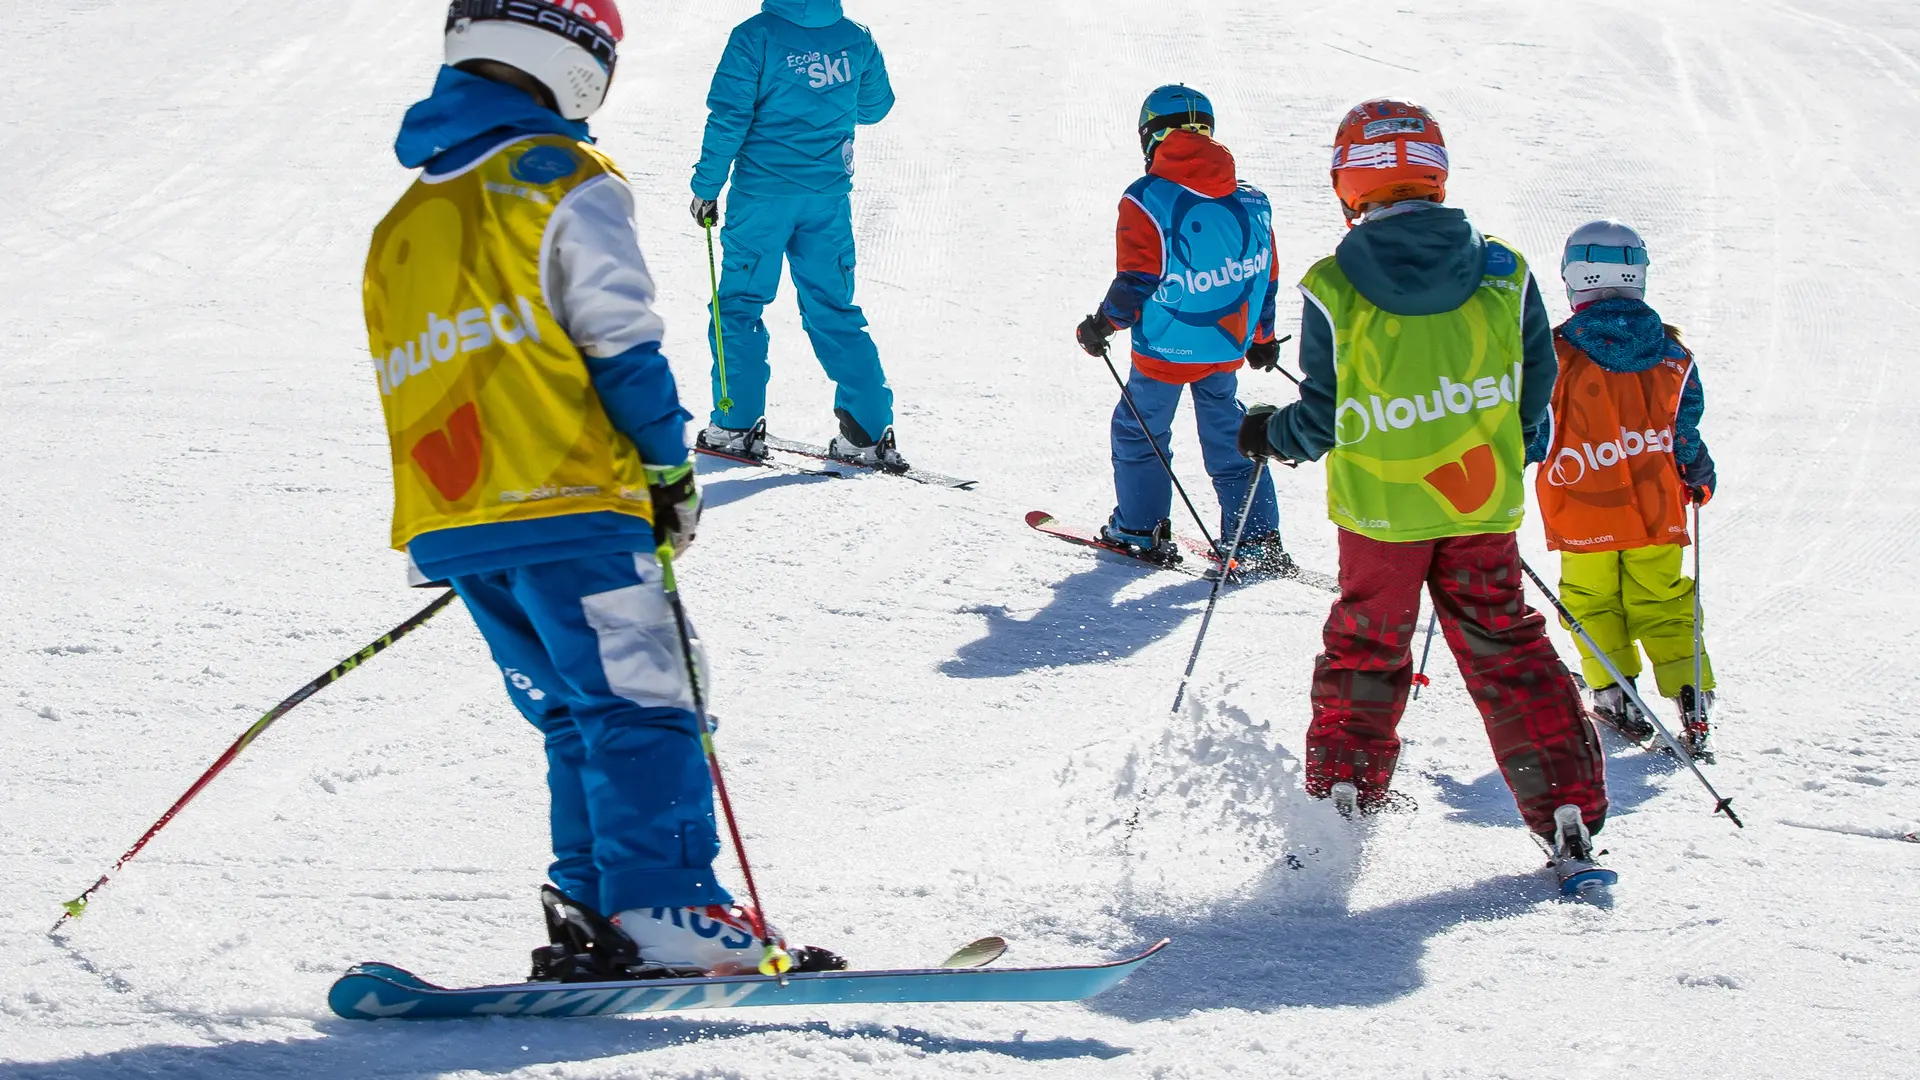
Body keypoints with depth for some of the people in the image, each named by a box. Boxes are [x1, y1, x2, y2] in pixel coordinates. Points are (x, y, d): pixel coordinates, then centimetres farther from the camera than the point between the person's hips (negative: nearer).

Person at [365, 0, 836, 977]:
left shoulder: (403, 223, 20)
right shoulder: (565, 183, -2)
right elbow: (619, 344, -8)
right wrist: (671, 468, 0)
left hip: (444, 522, 7)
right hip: (567, 505, -7)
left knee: (573, 716, 13)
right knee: (640, 708, -7)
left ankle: (594, 913, 6)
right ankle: (665, 906, -16)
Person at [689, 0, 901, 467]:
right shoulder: (856, 39, 2)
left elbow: (728, 118, -12)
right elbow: (875, 106, 18)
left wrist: (706, 188, -5)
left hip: (763, 195, -4)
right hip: (828, 197, 4)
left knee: (740, 305, 9)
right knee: (833, 311, 11)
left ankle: (738, 425, 8)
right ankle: (869, 432, 5)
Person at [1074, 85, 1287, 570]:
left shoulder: (1146, 201, -14)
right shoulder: (1250, 201, 1)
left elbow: (1135, 282, -15)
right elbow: (1266, 277, 9)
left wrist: (1102, 325, 2)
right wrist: (1261, 338, 23)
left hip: (1165, 349, -5)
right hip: (1228, 348, 5)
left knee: (1139, 431, 15)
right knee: (1229, 436, 15)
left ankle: (1140, 530, 20)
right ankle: (1257, 540, 12)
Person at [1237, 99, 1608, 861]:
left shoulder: (1333, 289, -13)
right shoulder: (1504, 272, -5)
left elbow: (1324, 420, -9)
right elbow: (1534, 391, 1)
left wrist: (1270, 433, 12)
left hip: (1381, 510, -2)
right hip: (1483, 505, 2)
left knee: (1365, 651, 14)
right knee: (1505, 649, 12)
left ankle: (1341, 797, 11)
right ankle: (1568, 809, 10)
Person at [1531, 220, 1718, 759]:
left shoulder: (1558, 354, -14)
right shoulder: (1672, 353, -3)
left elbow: (1535, 432, -7)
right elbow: (1686, 428, 7)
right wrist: (1698, 474, 25)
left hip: (1584, 510, -3)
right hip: (1657, 508, 3)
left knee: (1592, 600, 15)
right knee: (1662, 601, 12)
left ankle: (1613, 691, 9)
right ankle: (1690, 696, 2)